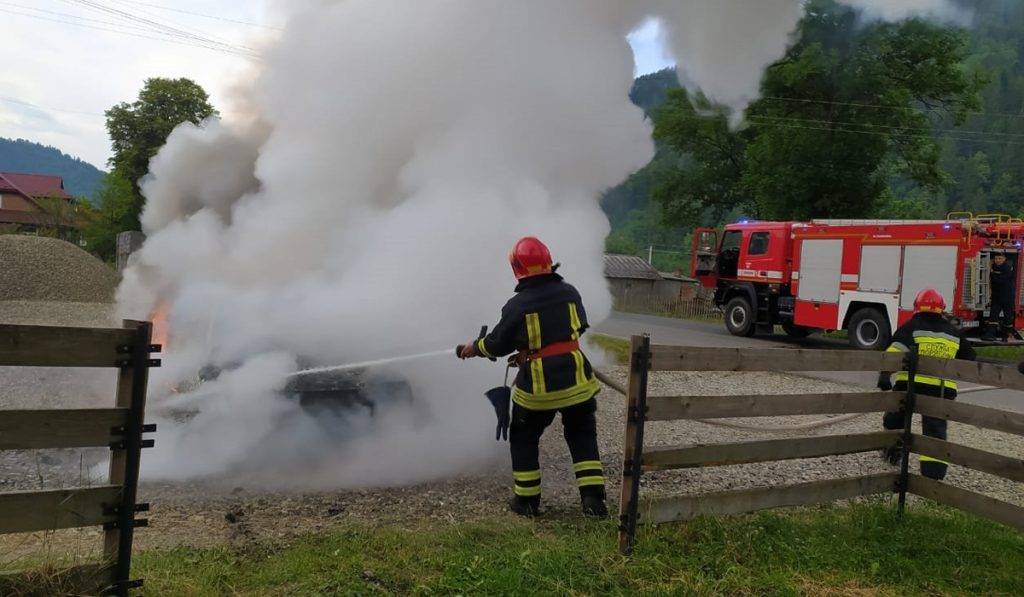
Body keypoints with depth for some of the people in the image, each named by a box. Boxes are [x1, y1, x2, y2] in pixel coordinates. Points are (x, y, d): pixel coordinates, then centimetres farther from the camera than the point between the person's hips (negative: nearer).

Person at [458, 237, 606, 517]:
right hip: (576, 379, 3)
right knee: (582, 437, 18)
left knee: (524, 439, 17)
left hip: (538, 385, -3)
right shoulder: (569, 292, -1)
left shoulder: (517, 305, -12)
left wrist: (475, 347, 19)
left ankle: (527, 499, 22)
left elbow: (498, 344, -4)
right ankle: (593, 497, 12)